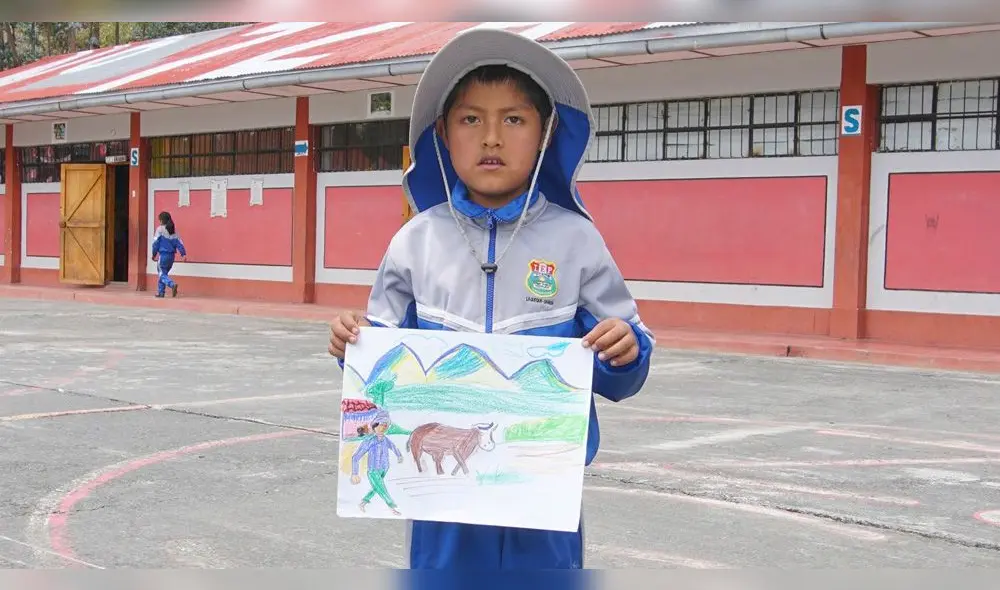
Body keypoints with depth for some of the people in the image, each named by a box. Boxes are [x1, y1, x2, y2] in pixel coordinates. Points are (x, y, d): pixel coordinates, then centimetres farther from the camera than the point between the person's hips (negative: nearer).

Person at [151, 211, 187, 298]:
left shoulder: (160, 229, -7)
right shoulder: (173, 230, 8)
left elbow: (156, 242, -6)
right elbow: (179, 242, 3)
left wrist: (154, 254, 5)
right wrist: (183, 254, -1)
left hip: (163, 254, -6)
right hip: (171, 255, 6)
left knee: (162, 274, -3)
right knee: (164, 273, 18)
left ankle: (173, 284, -29)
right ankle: (160, 292, 20)